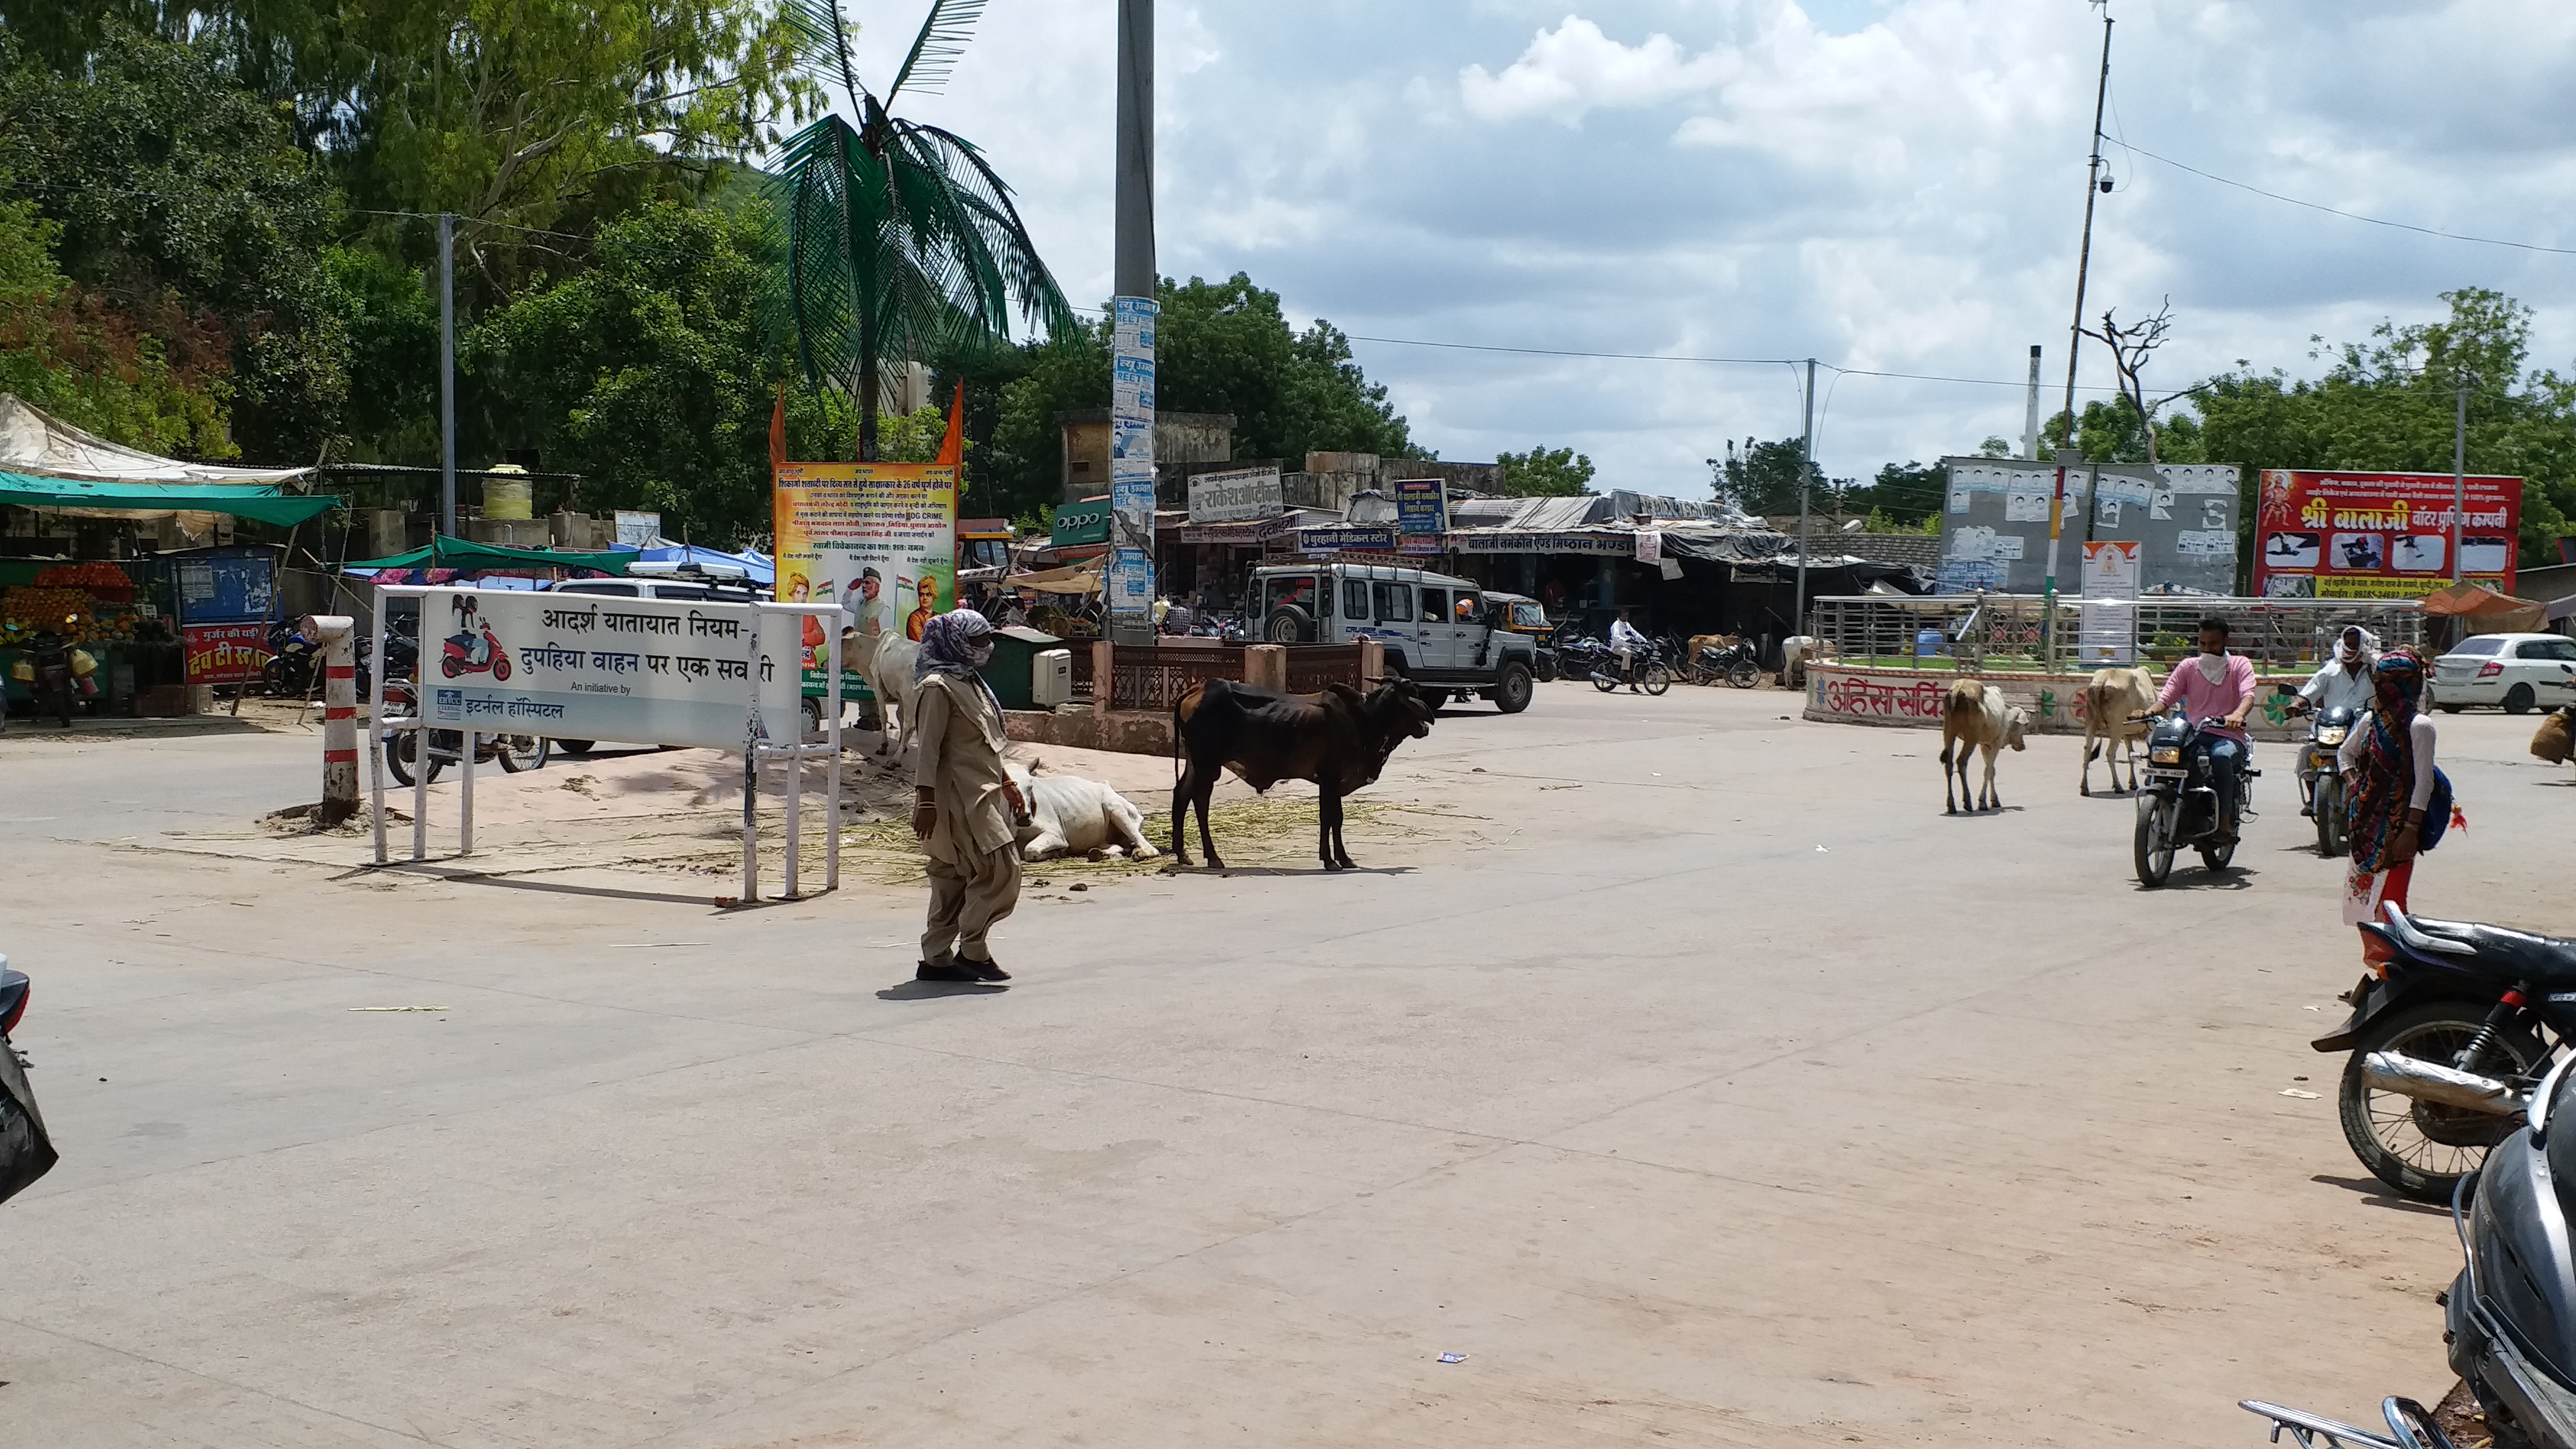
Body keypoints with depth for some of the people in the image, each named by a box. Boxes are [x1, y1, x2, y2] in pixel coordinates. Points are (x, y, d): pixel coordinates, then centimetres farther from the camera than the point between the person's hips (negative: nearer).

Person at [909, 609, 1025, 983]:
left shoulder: (971, 682, 18)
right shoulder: (938, 686, -12)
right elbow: (929, 746, -17)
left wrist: (1006, 784, 26)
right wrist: (926, 800, -21)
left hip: (981, 792, 10)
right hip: (958, 795, -10)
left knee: (955, 877, 9)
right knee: (1000, 866, -13)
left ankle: (937, 959, 12)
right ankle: (972, 951, -6)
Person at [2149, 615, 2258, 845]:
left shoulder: (2240, 665, 8)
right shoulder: (2188, 667, 17)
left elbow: (2248, 696, -11)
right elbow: (2166, 698, 5)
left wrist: (2237, 715, -35)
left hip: (2229, 736, -2)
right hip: (2194, 735, 3)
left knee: (2221, 756, -39)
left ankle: (2225, 823, -35)